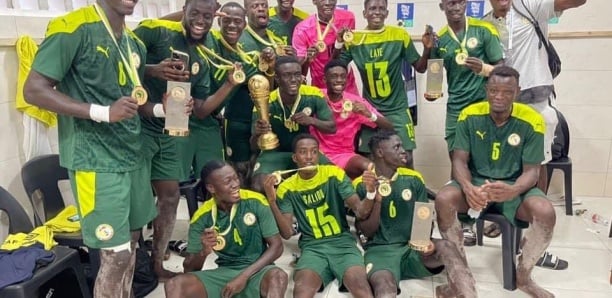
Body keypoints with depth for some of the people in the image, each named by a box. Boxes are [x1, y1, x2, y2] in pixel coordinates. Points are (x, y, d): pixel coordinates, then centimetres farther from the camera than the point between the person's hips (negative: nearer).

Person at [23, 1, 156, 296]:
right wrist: (103, 113, -24)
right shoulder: (72, 28, -13)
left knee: (132, 238, 18)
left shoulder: (134, 42, 11)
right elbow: (34, 90, -16)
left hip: (131, 156, 8)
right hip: (95, 162, -8)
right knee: (116, 255, -3)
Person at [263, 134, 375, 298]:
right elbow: (287, 233, -3)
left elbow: (360, 212, -4)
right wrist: (272, 200, -15)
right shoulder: (287, 188, 3)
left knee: (359, 284, -29)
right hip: (312, 247, 0)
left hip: (343, 242, 0)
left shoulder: (335, 174, 0)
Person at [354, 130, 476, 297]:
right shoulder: (361, 185, -1)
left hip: (413, 247, 3)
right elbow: (367, 233, -3)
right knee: (384, 284, -36)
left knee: (446, 247, -29)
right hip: (380, 249, -3)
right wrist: (375, 198, -20)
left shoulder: (414, 179, 7)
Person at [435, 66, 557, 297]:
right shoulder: (469, 115, -8)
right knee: (443, 199, -30)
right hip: (476, 183, 0)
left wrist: (513, 191, -34)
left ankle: (523, 277, -2)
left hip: (515, 186, 0)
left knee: (546, 212, -30)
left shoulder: (532, 121, -11)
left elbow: (531, 171, -10)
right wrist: (468, 188, -31)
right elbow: (459, 160, -9)